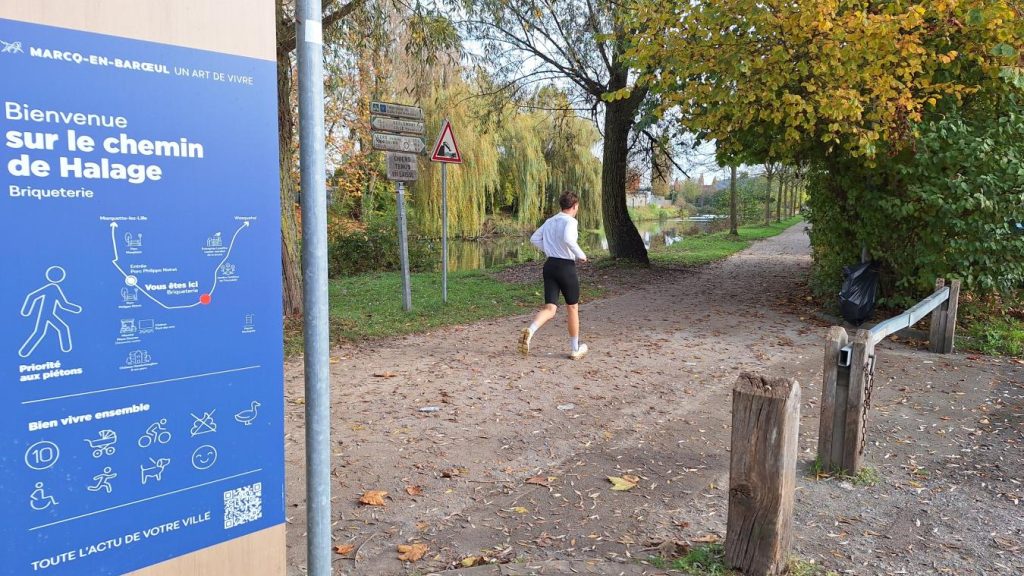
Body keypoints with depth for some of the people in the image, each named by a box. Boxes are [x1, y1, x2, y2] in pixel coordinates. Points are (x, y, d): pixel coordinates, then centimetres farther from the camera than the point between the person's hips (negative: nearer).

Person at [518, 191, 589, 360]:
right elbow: (568, 239, -29)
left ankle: (529, 331, -29)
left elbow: (534, 238, 18)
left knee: (550, 309, 2)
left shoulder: (550, 221, 12)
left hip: (550, 264, 6)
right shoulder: (570, 221, -10)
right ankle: (575, 349, 23)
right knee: (573, 308, 12)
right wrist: (580, 254, -16)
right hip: (566, 267, -6)